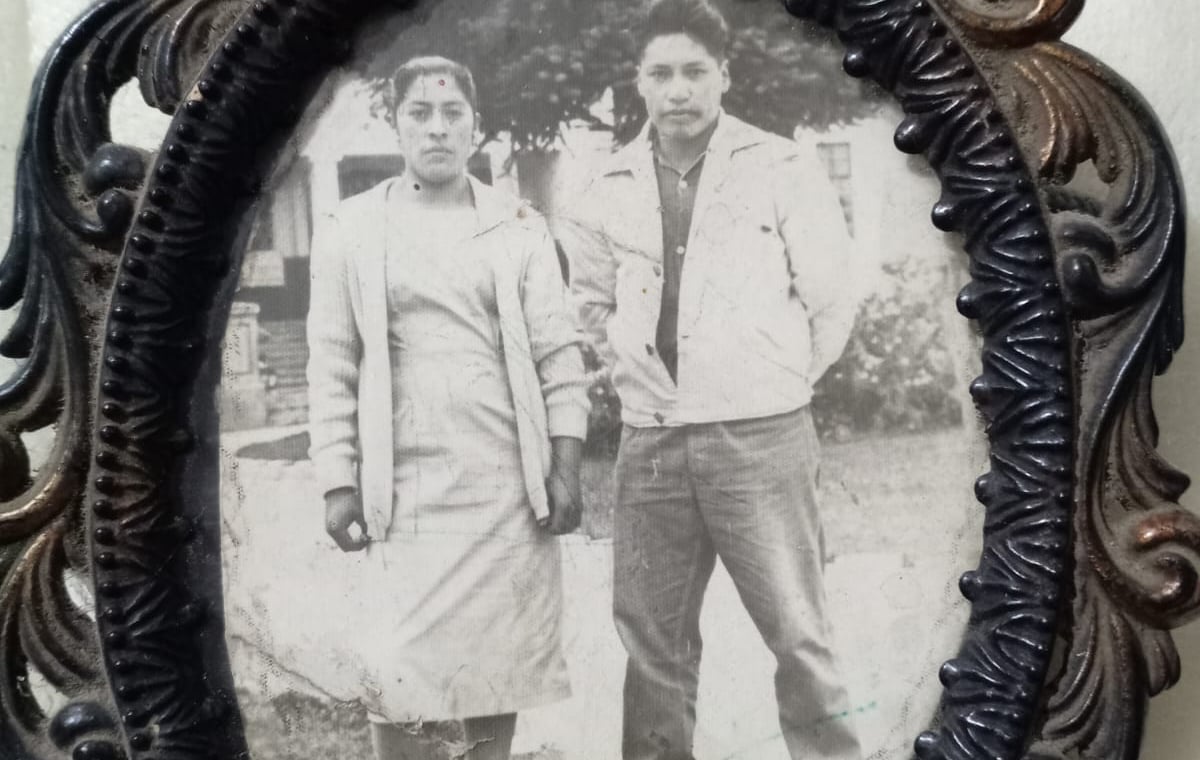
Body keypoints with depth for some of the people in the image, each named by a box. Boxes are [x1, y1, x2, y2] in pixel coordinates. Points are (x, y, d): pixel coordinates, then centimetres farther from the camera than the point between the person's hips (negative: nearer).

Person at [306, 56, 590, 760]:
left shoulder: (520, 226, 7)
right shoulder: (353, 229, 4)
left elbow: (560, 352, 4)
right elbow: (331, 366, 3)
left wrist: (566, 468, -3)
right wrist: (338, 484, -2)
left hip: (509, 487, 1)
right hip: (406, 490, -1)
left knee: (501, 668, 9)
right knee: (403, 677, -1)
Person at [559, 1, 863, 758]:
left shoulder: (784, 168, -4)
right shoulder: (611, 187, 7)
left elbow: (834, 295, 0)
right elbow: (588, 297, 20)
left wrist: (773, 381, 4)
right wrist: (635, 370, 11)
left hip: (760, 435, -3)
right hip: (650, 443, 4)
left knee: (797, 632, 3)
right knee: (652, 636, 13)